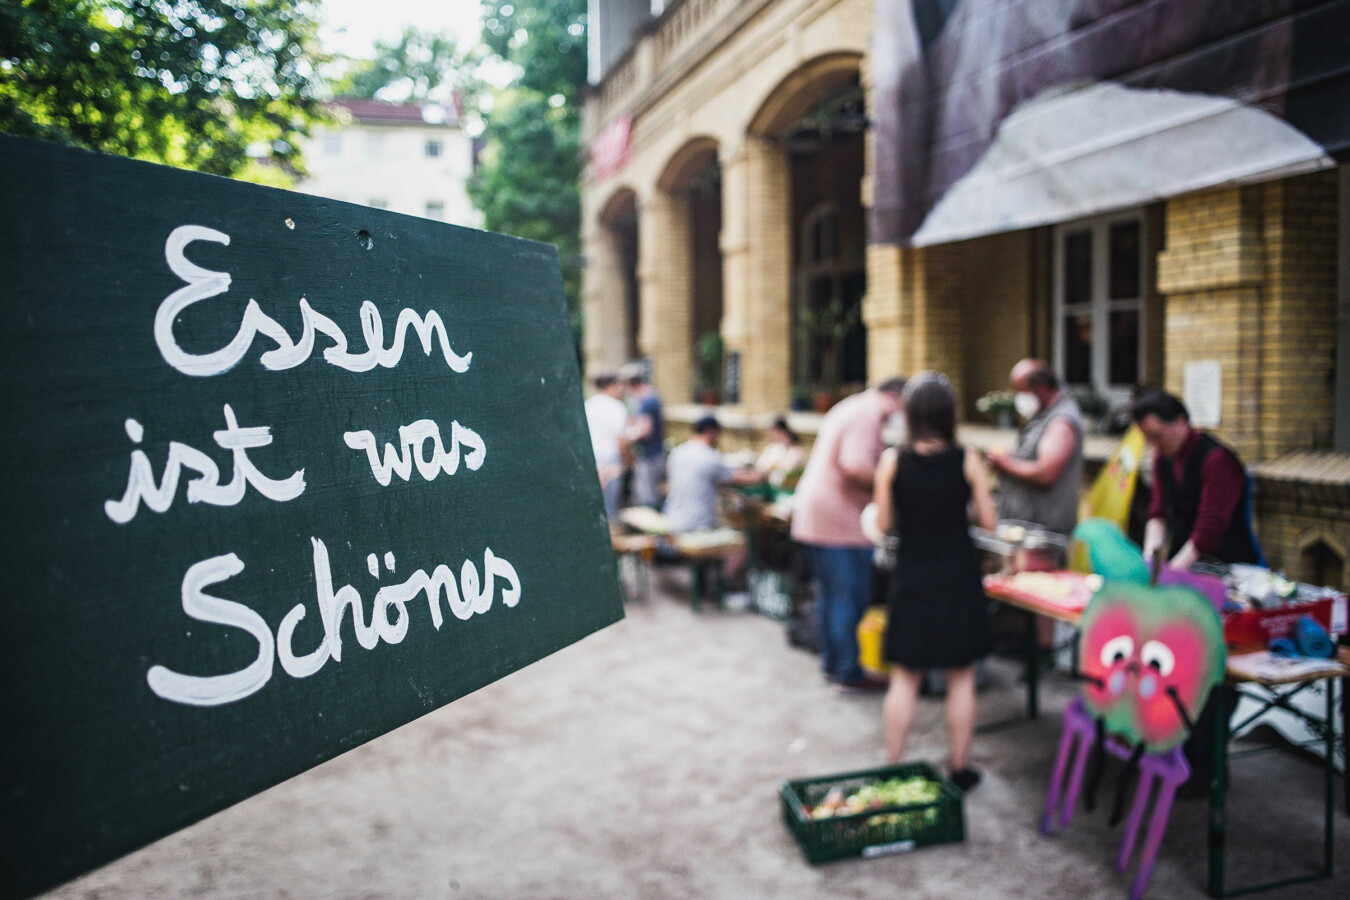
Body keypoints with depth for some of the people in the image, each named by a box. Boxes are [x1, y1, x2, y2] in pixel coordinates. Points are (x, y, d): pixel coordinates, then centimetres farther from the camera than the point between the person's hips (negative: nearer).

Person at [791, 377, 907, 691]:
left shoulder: (848, 408, 19)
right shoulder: (868, 415, -14)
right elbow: (854, 465, -26)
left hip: (813, 517, 10)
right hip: (842, 522, -10)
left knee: (829, 595, 17)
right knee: (849, 597, -2)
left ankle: (832, 662, 27)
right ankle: (849, 672, 5)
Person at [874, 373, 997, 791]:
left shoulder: (892, 462, -8)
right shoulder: (968, 461, -9)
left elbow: (883, 524, -3)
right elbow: (988, 521, -4)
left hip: (912, 580, 1)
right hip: (959, 581, 0)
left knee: (904, 678, 10)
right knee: (961, 678, 12)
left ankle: (893, 768, 17)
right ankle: (960, 768, 22)